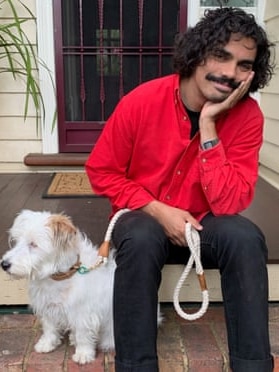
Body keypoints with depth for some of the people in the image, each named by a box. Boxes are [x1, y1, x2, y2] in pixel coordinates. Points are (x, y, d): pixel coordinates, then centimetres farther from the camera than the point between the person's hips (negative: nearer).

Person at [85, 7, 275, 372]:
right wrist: (157, 210, -20)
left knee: (245, 237, -29)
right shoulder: (142, 101, -16)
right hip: (145, 220, -1)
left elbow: (229, 204, -22)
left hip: (205, 226, 1)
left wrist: (208, 125, -28)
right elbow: (101, 171, -7)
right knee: (140, 238, -35)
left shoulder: (248, 116, -15)